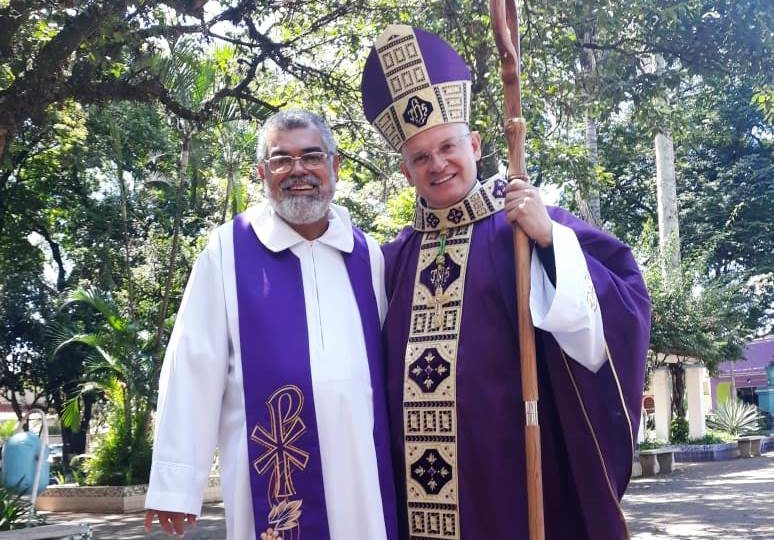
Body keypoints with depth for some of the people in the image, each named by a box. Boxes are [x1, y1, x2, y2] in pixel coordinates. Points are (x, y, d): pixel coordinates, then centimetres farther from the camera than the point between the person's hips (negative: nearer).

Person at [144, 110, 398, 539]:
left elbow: (387, 359, 9)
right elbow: (194, 367, -6)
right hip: (270, 469, -3)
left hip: (363, 470, 3)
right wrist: (176, 481, -7)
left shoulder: (366, 253, 7)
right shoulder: (229, 249, -4)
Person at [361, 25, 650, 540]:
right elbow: (380, 371, 18)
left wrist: (551, 240, -23)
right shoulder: (398, 255, 10)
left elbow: (625, 302, -13)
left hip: (515, 468, -3)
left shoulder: (529, 228, -2)